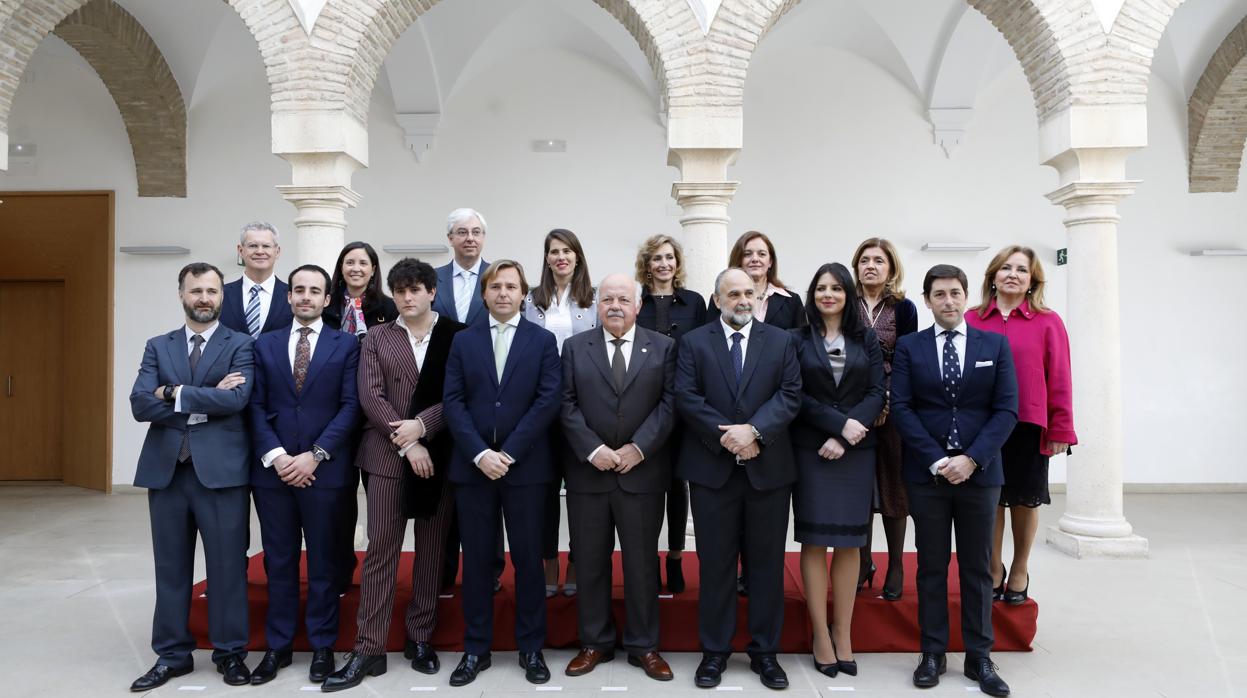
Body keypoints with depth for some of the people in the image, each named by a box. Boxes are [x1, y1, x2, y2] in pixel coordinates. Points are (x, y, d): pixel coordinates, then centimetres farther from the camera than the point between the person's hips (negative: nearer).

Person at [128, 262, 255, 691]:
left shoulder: (240, 345, 2)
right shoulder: (158, 347, 11)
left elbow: (237, 399, -14)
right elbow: (140, 404, -3)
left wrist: (174, 394, -9)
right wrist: (206, 399, -12)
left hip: (220, 469, -3)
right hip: (166, 469, 3)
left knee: (228, 566, 4)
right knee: (171, 567, 11)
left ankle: (230, 653, 17)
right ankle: (172, 655, 24)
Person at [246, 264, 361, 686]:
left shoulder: (346, 345, 3)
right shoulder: (264, 344, 10)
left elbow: (350, 407, -5)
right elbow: (256, 406, 4)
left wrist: (315, 456, -13)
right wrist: (275, 456, -10)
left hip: (325, 470, -2)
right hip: (273, 469, 2)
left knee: (323, 562, 6)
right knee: (279, 562, 10)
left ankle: (322, 647, 18)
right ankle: (278, 646, 22)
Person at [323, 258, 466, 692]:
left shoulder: (456, 335, 3)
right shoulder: (376, 338, 7)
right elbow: (370, 396, -3)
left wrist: (421, 426, -16)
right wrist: (406, 443, -13)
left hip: (439, 454, 0)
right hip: (387, 455, 0)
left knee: (432, 550, 7)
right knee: (380, 550, 0)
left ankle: (420, 638, 20)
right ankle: (369, 649, 6)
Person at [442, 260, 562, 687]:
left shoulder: (542, 341, 4)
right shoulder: (463, 341, 8)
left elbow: (548, 401, -6)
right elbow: (452, 402, 0)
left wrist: (508, 453, -13)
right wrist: (480, 453, -13)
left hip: (525, 467, -1)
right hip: (472, 466, 1)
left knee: (528, 559, 6)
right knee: (476, 560, 7)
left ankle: (531, 648, 19)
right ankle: (476, 649, 19)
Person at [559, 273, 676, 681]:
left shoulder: (663, 348, 5)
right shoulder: (574, 347, 7)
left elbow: (668, 404, -3)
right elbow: (568, 406, -1)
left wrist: (638, 448, -13)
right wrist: (593, 450, -13)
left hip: (642, 473, -1)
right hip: (588, 472, 1)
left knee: (642, 562, 7)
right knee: (590, 563, 9)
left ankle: (643, 646, 20)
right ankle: (595, 643, 23)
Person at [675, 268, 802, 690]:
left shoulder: (781, 341, 7)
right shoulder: (693, 343, 4)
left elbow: (790, 395, -3)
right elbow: (686, 397, -6)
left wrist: (754, 430, -17)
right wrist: (726, 435, -15)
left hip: (768, 468, 1)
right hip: (712, 469, -1)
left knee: (767, 562, 9)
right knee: (715, 563, 6)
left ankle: (765, 651, 21)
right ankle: (715, 651, 19)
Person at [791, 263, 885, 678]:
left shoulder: (866, 340, 7)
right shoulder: (797, 340, 2)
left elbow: (877, 393, -1)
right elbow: (795, 396, -5)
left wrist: (844, 438, -13)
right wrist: (839, 423, -17)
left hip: (856, 451, 2)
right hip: (810, 451, -2)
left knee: (850, 543, 5)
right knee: (814, 542, 1)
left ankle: (843, 635, 14)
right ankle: (821, 637, 10)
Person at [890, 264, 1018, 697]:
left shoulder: (996, 344, 4)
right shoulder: (909, 347, 3)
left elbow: (1006, 409, -2)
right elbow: (901, 408, -4)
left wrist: (971, 459, -13)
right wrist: (937, 460, -13)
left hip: (979, 471, 1)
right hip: (926, 472, 0)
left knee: (977, 568, 8)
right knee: (932, 567, 7)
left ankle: (979, 658, 18)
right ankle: (933, 654, 17)